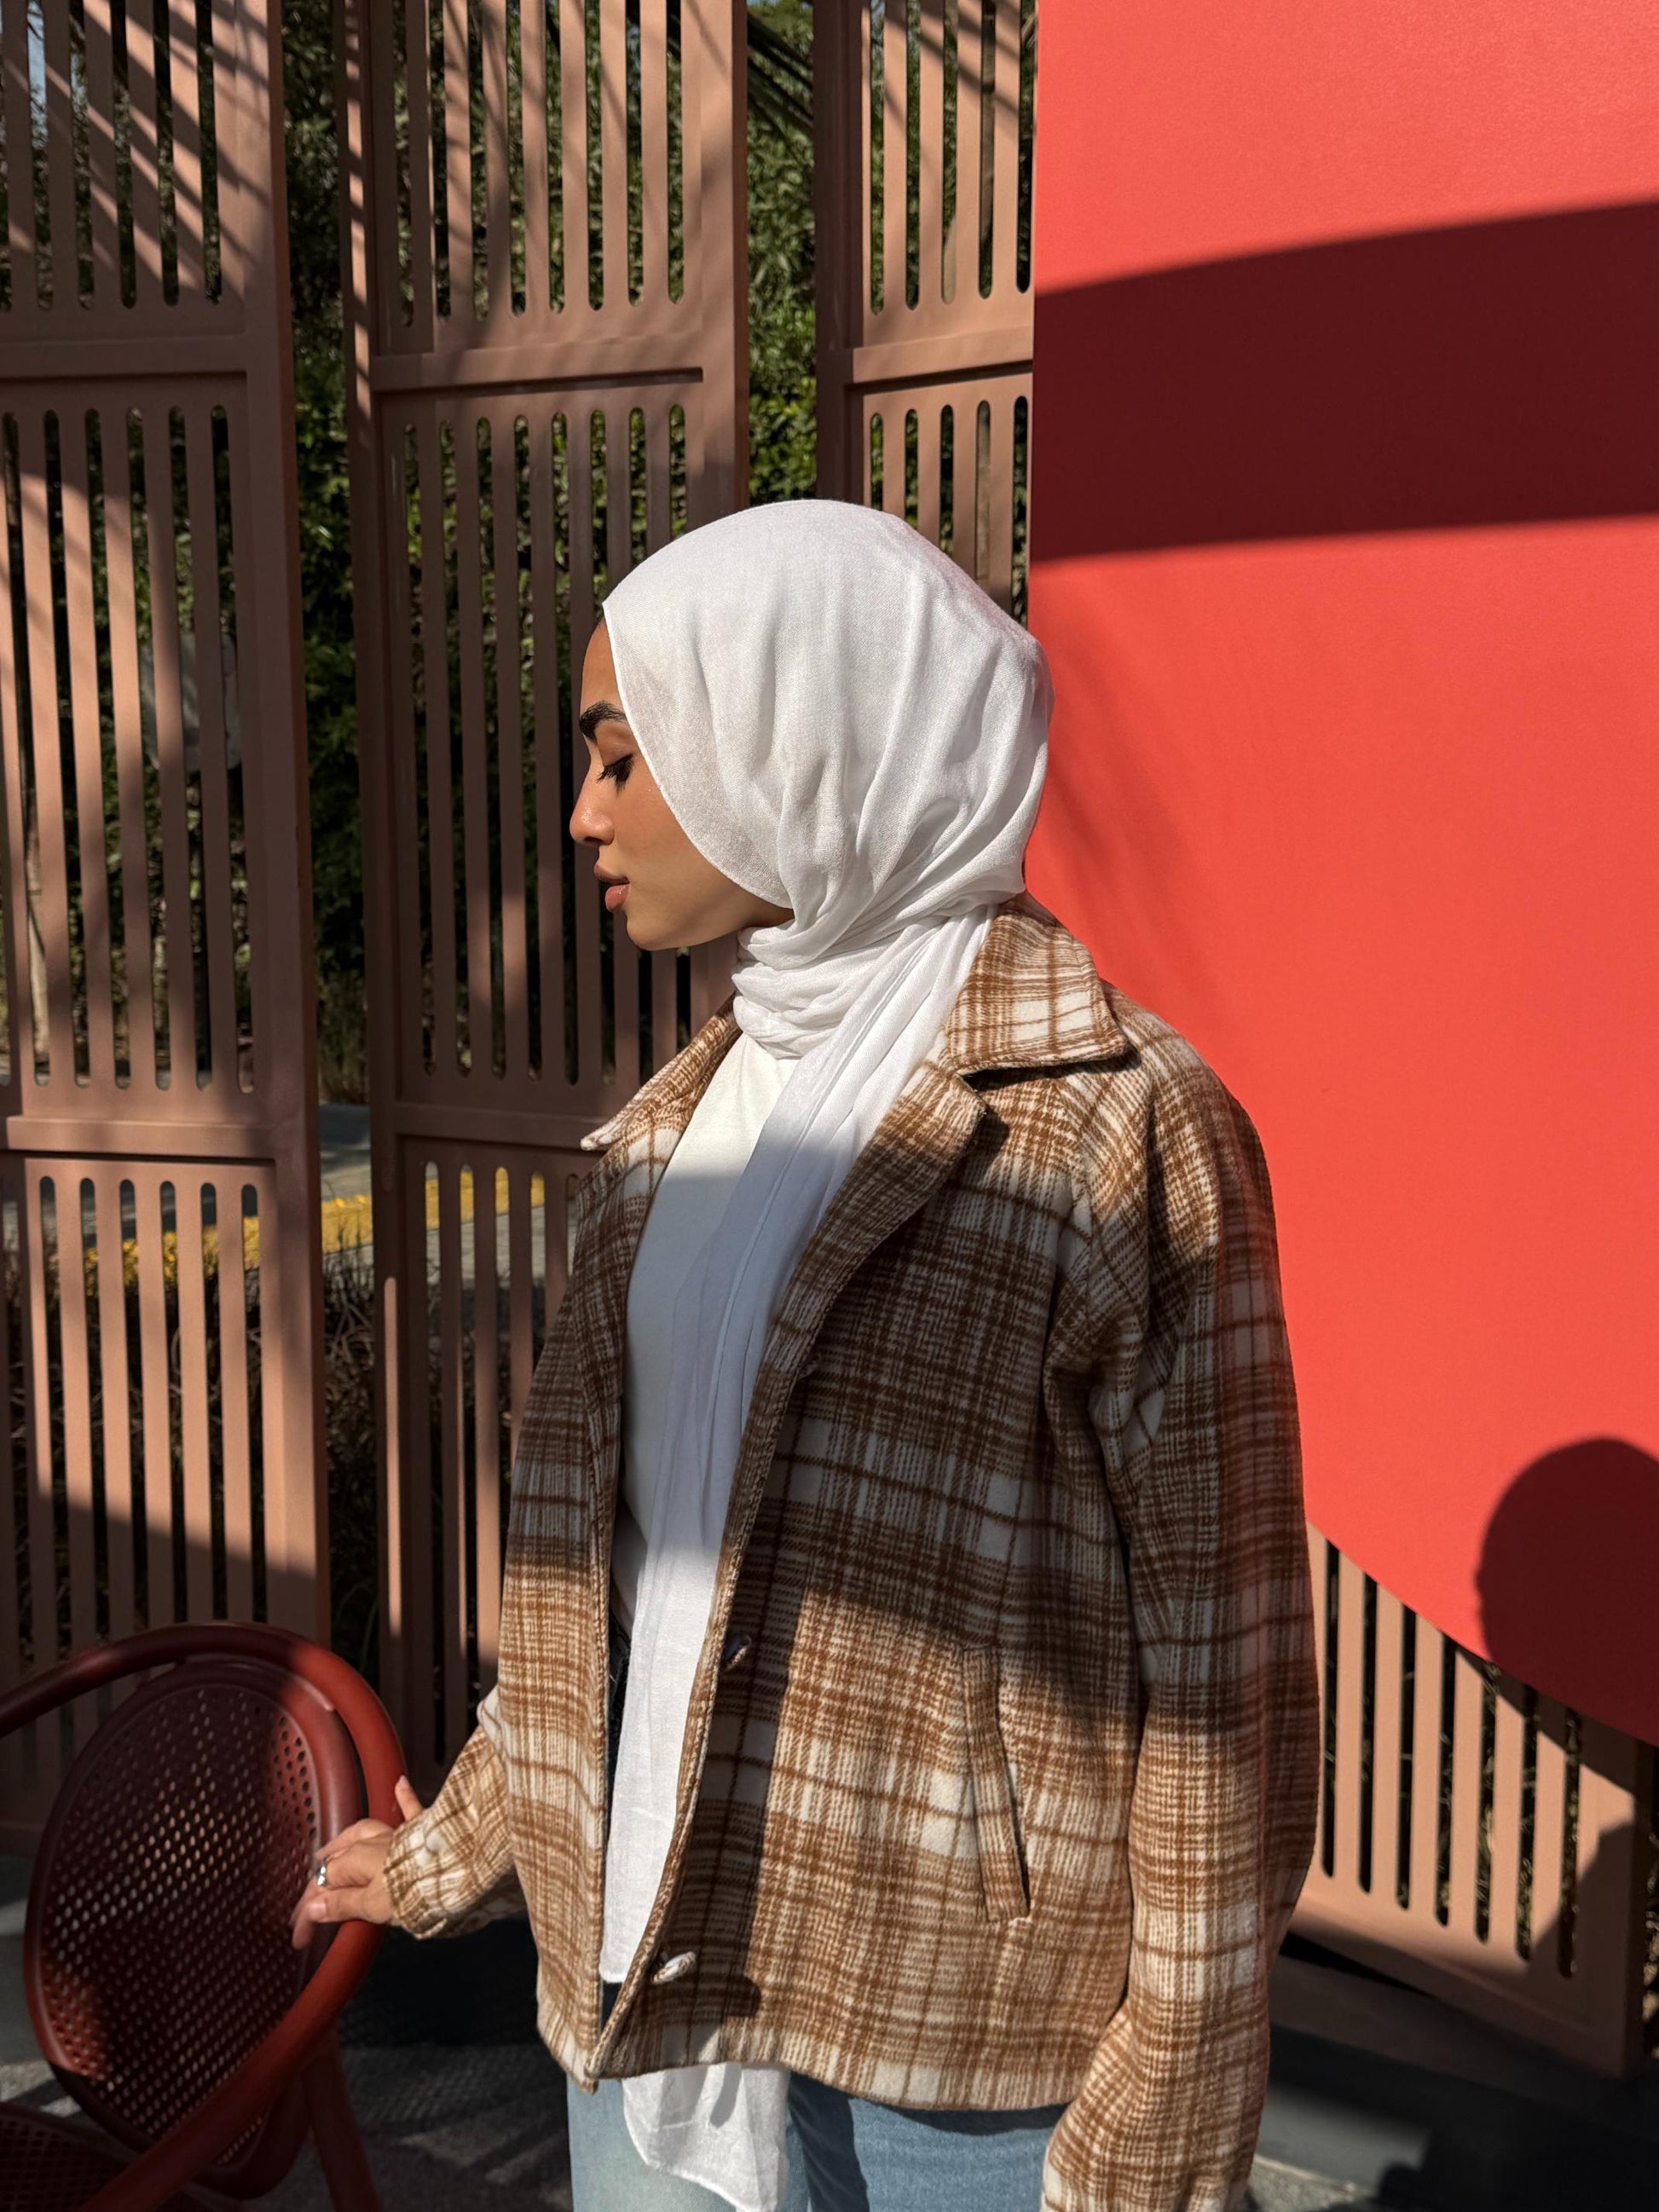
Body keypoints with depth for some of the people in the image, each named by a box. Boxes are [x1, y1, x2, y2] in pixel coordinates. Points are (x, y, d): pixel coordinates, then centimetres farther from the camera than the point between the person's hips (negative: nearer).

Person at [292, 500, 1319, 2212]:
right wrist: (452, 1851, 23)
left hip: (951, 2058, -6)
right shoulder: (676, 1123, 6)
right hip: (643, 1989, 6)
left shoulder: (1120, 1129, -15)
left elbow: (1217, 1683, -14)